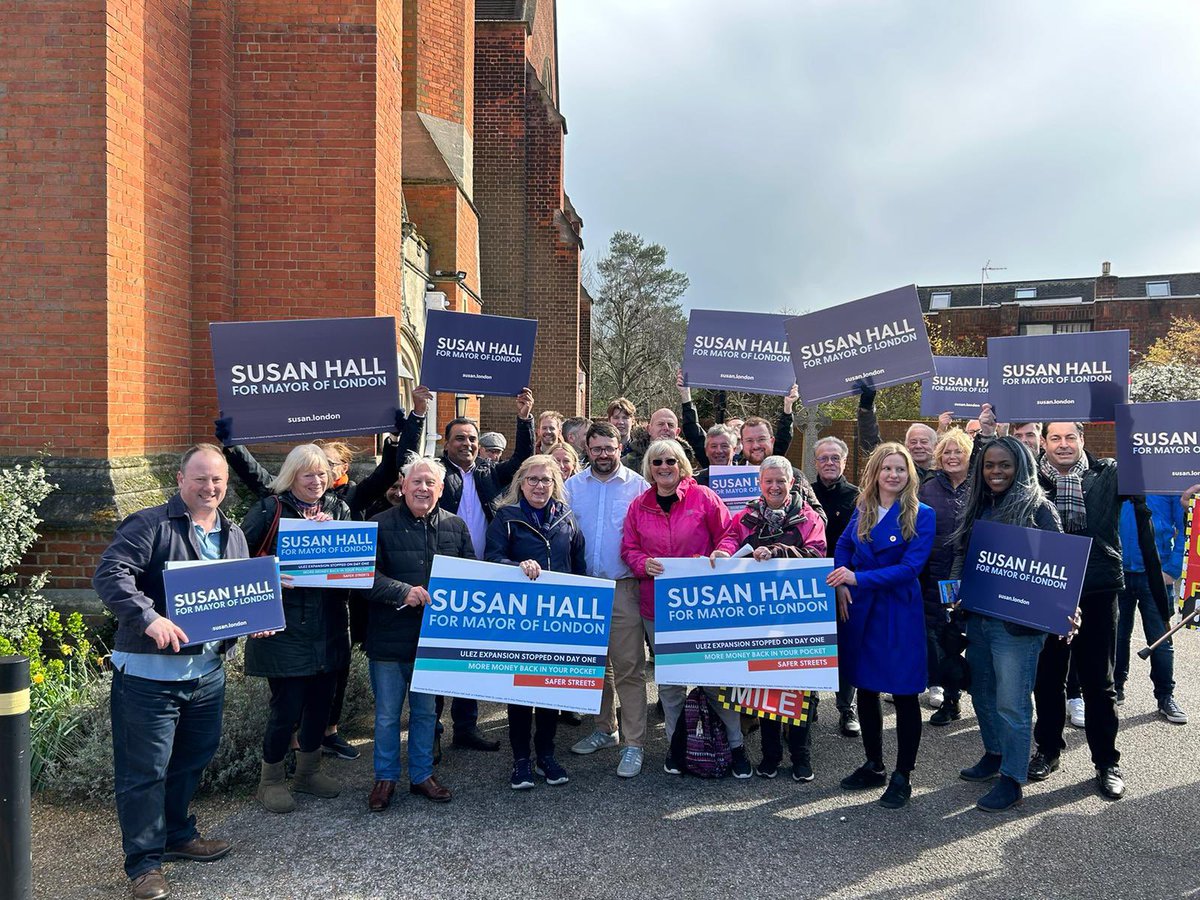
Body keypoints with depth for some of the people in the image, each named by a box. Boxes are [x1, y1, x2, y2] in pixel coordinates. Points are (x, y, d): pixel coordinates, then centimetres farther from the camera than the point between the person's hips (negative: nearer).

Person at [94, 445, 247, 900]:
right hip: (150, 672, -6)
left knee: (191, 761, 20)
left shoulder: (233, 535, 12)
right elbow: (110, 575, -20)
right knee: (145, 769, 2)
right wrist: (149, 617, -32)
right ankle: (144, 862, 15)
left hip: (207, 671, 7)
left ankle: (177, 834, 39)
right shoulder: (150, 526, -10)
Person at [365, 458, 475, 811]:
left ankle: (422, 774, 31)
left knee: (426, 711, 16)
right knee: (387, 713, 10)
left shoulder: (455, 526, 5)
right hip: (389, 638, -3)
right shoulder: (382, 524, -7)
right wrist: (403, 592, -22)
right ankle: (385, 778, 27)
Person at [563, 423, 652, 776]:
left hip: (624, 588, -4)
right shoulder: (572, 487, 8)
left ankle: (634, 744, 2)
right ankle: (605, 729, 29)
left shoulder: (638, 486, 0)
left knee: (628, 668, -5)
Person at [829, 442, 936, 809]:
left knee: (904, 693, 3)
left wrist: (858, 578, -23)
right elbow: (843, 547, 18)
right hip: (861, 609, 5)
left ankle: (902, 777, 18)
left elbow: (910, 567, -17)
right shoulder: (862, 510, 6)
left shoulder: (921, 515, -10)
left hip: (899, 613, -5)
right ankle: (873, 766, 29)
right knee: (865, 687, 13)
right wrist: (841, 584, -1)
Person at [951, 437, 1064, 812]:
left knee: (1012, 701, -2)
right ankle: (994, 755, 36)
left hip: (1017, 622, -7)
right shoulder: (978, 507, 11)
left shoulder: (1037, 508, -9)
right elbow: (962, 556, 18)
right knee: (983, 693, 18)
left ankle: (1011, 780, 9)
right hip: (978, 616, 7)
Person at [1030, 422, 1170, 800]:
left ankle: (1106, 762, 25)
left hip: (1097, 592, -1)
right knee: (1047, 677, 14)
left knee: (1099, 681, 9)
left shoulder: (1109, 474, -1)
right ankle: (1048, 749, 32)